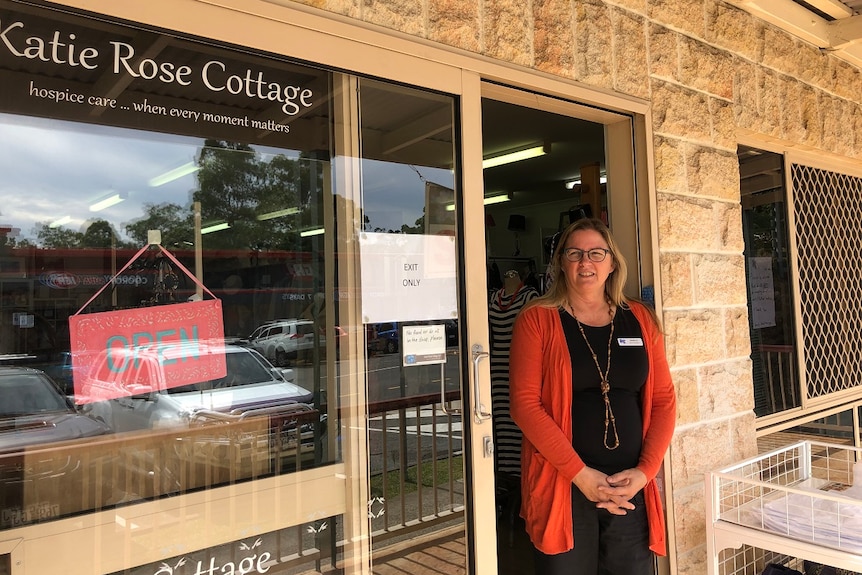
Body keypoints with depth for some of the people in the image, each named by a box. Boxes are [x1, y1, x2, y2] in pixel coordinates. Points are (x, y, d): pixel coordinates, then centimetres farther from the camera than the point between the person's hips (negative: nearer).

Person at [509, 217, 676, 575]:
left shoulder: (641, 320, 8)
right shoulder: (537, 319, -3)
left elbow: (664, 399, 8)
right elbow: (525, 403, -10)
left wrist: (645, 470, -5)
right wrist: (580, 474, -14)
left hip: (632, 488, 3)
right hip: (562, 487, -3)